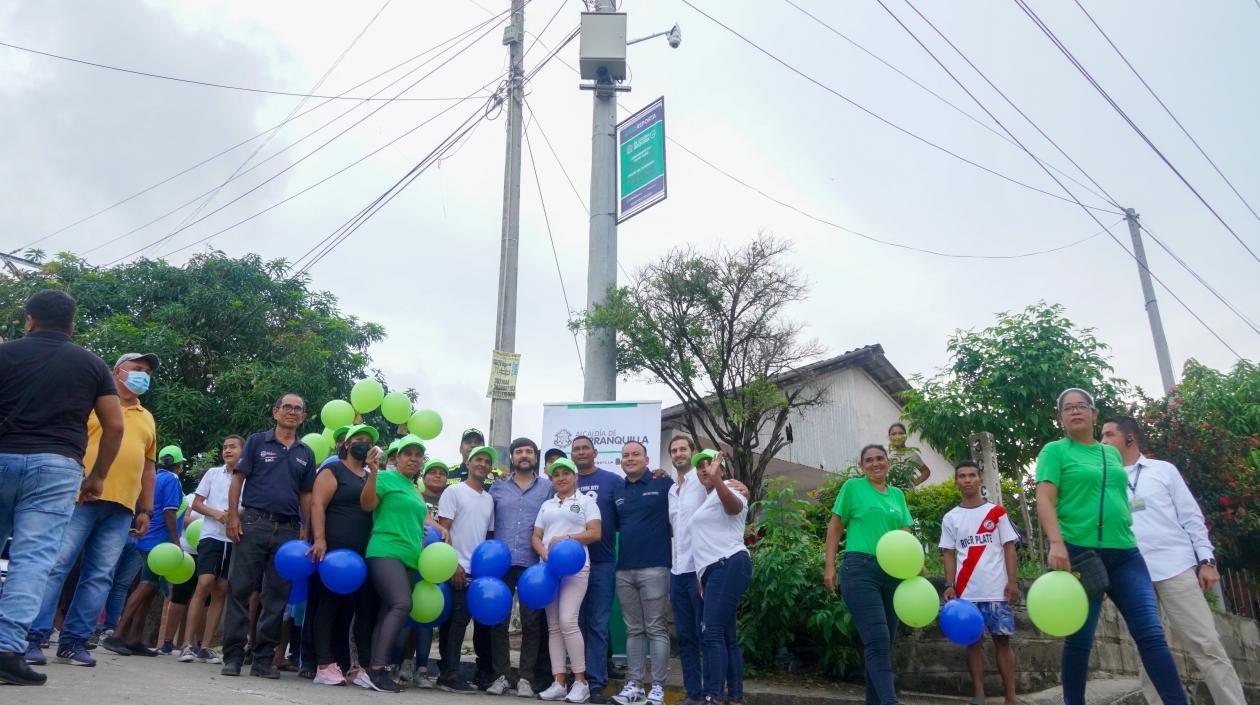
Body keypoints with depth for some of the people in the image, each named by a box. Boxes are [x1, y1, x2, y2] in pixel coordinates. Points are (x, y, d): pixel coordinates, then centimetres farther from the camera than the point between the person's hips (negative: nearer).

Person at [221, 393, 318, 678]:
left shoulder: (306, 454, 16)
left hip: (288, 529, 3)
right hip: (253, 523, -3)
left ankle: (263, 659, 11)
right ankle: (233, 656, 4)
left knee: (277, 596, 3)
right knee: (239, 590, -3)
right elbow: (237, 479, 3)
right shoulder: (257, 441, 8)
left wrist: (305, 529, 6)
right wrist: (233, 516, -8)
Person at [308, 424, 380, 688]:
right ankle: (324, 666, 1)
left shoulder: (372, 476, 20)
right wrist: (319, 539, -19)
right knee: (331, 605, -3)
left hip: (363, 553, 6)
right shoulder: (333, 471, 1)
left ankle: (366, 668, 4)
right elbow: (317, 504, -9)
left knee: (367, 607, 2)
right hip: (334, 550, -6)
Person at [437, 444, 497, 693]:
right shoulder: (454, 491, -1)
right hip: (458, 569, -6)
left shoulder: (489, 499, 16)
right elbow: (443, 529, -7)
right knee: (457, 619, -7)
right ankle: (449, 674, 0)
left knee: (483, 619, 6)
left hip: (480, 570, 6)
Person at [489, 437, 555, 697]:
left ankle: (525, 678, 10)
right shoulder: (497, 488, 11)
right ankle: (500, 676, 13)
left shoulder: (548, 487, 7)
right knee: (499, 620, 4)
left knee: (531, 622, 1)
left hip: (532, 565, -1)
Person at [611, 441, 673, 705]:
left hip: (654, 568, -5)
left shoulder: (663, 484, -3)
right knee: (633, 630, 11)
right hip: (624, 570, 5)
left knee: (656, 629, 2)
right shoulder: (617, 492, 13)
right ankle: (635, 684, 18)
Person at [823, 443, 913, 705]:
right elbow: (835, 527, 4)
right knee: (877, 641, -15)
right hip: (860, 569, -6)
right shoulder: (853, 487, 3)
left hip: (893, 573, 6)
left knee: (885, 644, 10)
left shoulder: (897, 494, 16)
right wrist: (829, 565, -3)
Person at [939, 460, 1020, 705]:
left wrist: (1012, 582, -5)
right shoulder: (950, 518, 8)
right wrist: (950, 586, -3)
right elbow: (949, 554, 8)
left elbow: (1008, 547, 3)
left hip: (997, 590, -1)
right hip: (967, 592, 1)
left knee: (1002, 639, 2)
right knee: (973, 640, 4)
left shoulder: (997, 512, 5)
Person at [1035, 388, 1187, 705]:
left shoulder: (1112, 453, 19)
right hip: (1079, 552, -5)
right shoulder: (1055, 451, 2)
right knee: (1080, 639, 1)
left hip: (1125, 553, 5)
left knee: (1151, 634, -4)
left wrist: (1126, 539, 21)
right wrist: (1057, 543, -22)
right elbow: (1045, 500, -9)